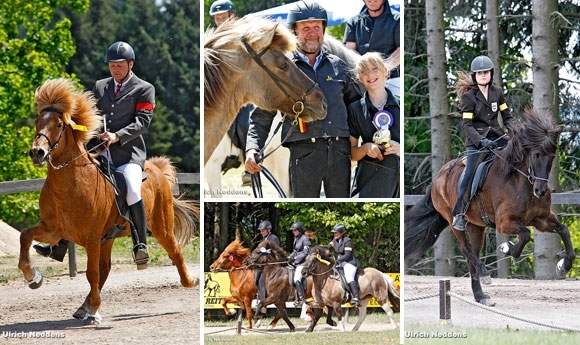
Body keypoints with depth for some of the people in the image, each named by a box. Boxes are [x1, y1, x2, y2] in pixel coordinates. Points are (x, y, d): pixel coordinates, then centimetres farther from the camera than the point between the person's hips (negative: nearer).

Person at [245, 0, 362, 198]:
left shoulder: (337, 66, 16)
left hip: (339, 153, 3)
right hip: (304, 154, -3)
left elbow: (357, 101, 25)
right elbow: (261, 117, 8)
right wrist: (252, 149, -7)